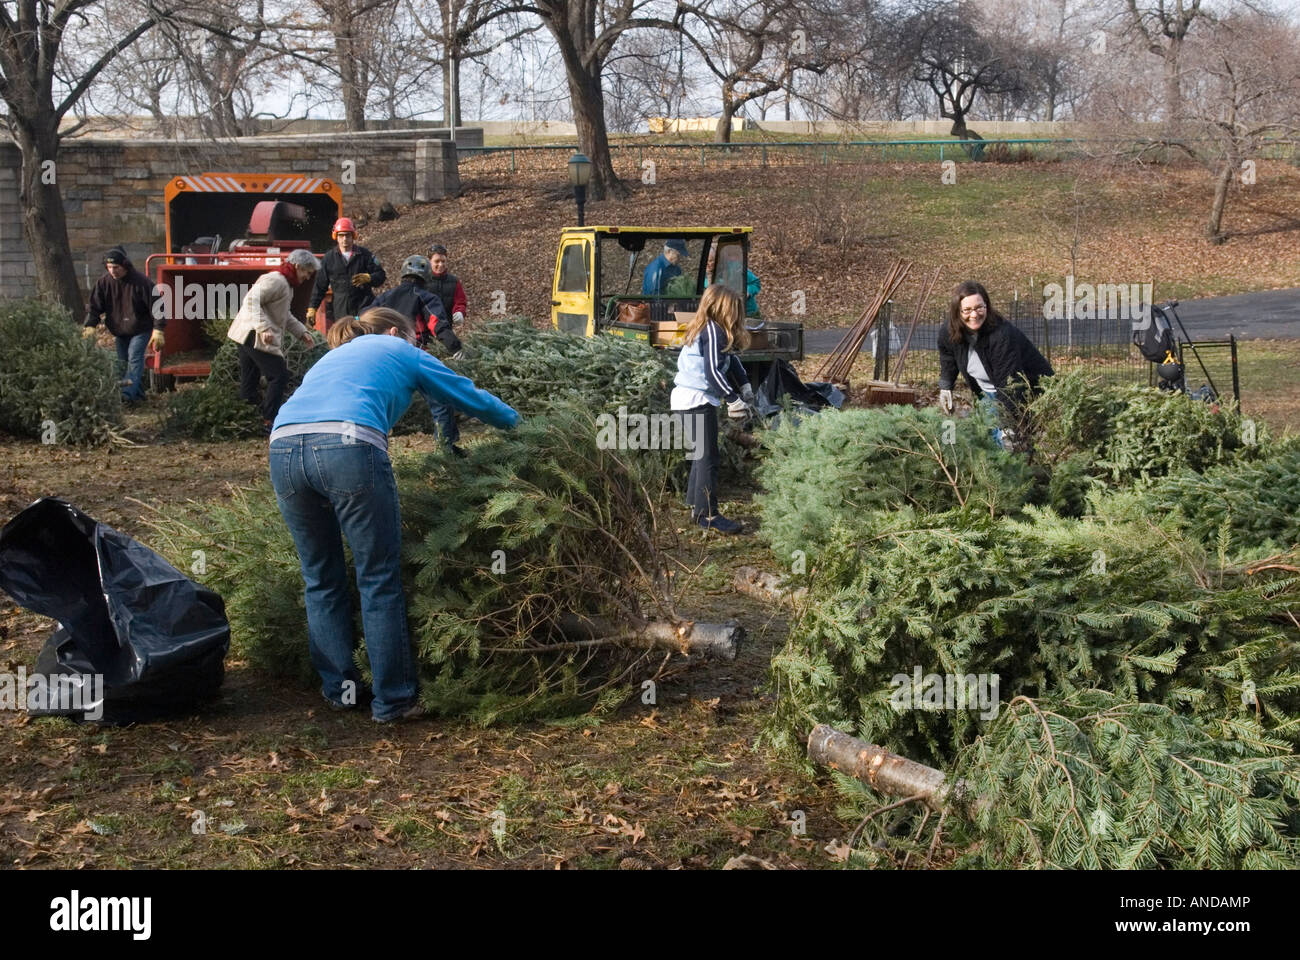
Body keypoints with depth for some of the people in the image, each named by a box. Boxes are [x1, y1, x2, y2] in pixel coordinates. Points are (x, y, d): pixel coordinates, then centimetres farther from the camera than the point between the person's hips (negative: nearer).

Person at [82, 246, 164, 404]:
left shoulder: (140, 281, -18)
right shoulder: (104, 282, -6)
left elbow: (155, 305, -15)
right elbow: (94, 306, -1)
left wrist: (158, 330, -19)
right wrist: (90, 326, -14)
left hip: (140, 329, -6)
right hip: (119, 331, 6)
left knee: (134, 359, -18)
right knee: (122, 363, 7)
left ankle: (128, 393, -29)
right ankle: (138, 394, 15)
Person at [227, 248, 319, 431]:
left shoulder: (286, 284, 19)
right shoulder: (275, 280, -15)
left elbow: (284, 315, 29)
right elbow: (251, 299, -27)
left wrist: (301, 332, 18)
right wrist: (263, 328, -35)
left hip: (249, 337, 11)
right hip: (256, 338, -11)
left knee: (249, 380, 13)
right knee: (279, 375, -8)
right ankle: (269, 421, -4)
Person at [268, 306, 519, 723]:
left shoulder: (331, 357, 38)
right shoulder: (401, 352, 25)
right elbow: (469, 397, 32)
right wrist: (517, 420, 50)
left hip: (283, 443, 5)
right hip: (348, 446, -5)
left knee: (321, 580, 18)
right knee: (380, 582, 4)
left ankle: (340, 689, 23)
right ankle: (392, 700, 9)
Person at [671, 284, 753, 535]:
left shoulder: (698, 330, 16)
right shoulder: (714, 331, -12)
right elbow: (713, 372, -19)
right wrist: (734, 399, -17)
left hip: (683, 397, 10)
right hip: (698, 401, -10)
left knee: (701, 454, 19)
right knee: (708, 458, -8)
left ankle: (695, 503, 29)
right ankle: (708, 514, -8)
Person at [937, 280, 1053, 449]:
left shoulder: (1002, 335, -33)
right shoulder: (948, 336, -11)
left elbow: (1009, 384, -36)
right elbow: (948, 365, 12)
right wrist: (945, 388, -4)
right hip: (991, 394, 7)